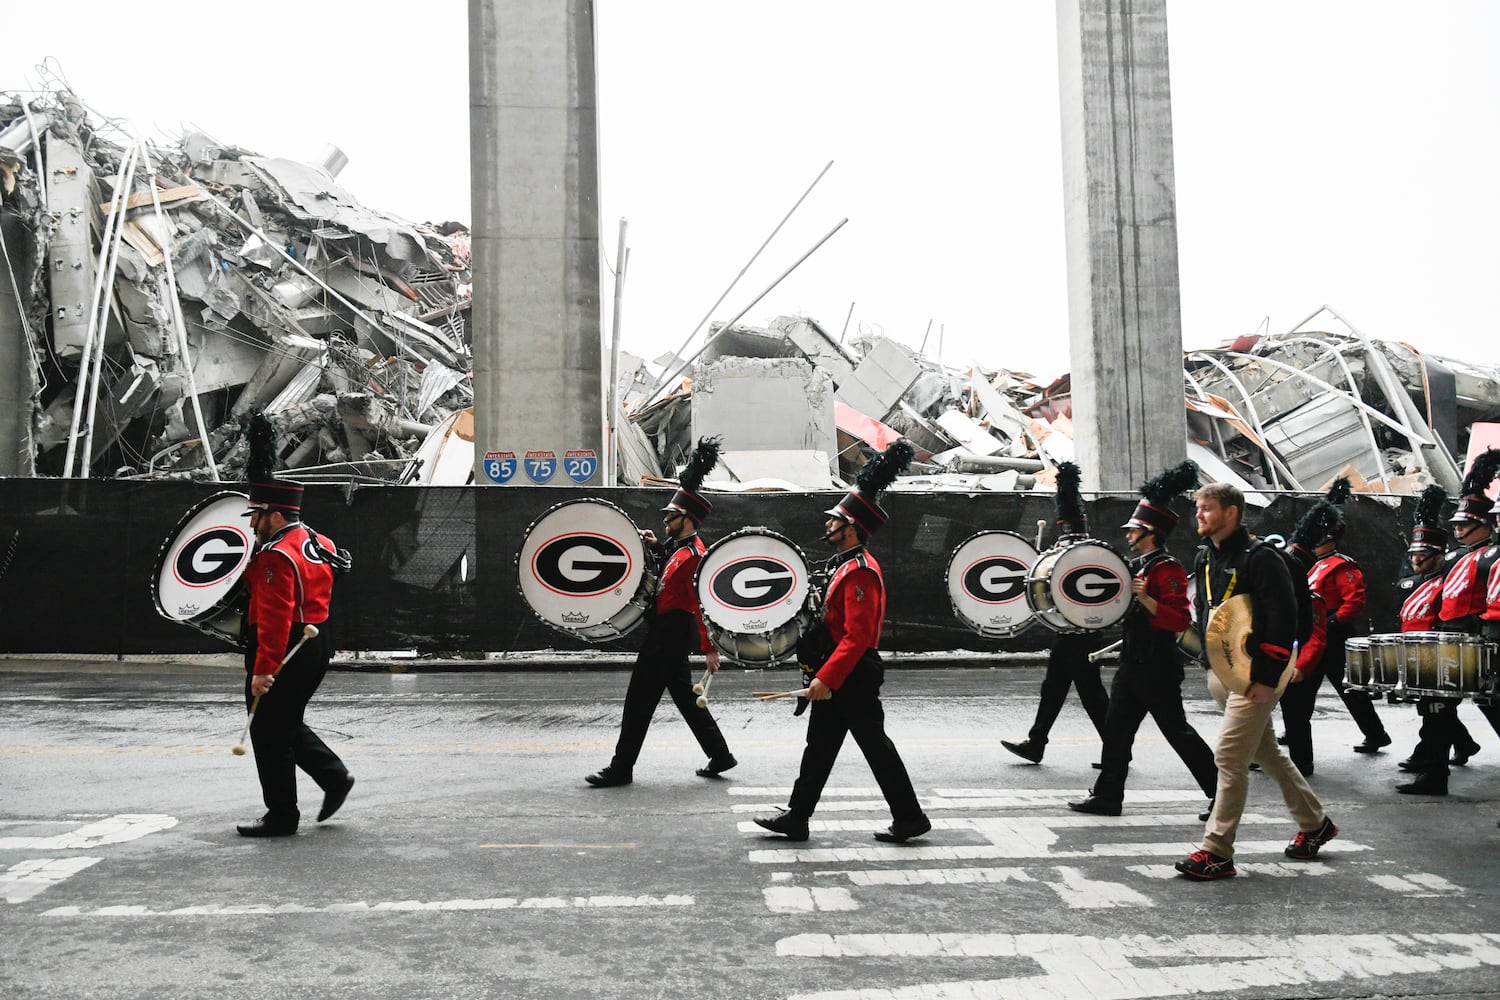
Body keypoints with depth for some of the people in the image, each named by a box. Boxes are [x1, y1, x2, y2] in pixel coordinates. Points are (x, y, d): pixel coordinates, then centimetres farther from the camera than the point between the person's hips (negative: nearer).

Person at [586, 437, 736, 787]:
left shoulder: (693, 555, -17)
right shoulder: (678, 546, 11)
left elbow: (702, 604, -18)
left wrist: (710, 648, -18)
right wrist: (656, 545, 12)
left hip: (669, 636, -10)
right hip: (669, 635, 10)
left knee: (639, 699, -4)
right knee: (685, 696, 16)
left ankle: (621, 768, 4)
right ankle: (720, 756, 22)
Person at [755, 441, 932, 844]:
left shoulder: (859, 572, -19)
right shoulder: (846, 566, 12)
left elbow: (857, 637, -26)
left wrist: (826, 677, -27)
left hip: (852, 680, -10)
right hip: (839, 678, 10)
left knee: (874, 744, -1)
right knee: (820, 745, 12)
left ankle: (910, 818, 11)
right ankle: (796, 818, 19)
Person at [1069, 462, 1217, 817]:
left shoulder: (1168, 569, -14)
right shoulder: (1138, 565, 13)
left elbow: (1180, 621, -20)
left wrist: (1145, 598, -29)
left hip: (1156, 668, -9)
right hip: (1133, 664, 9)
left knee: (1177, 731, -1)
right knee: (1117, 728, 8)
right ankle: (1107, 797, 13)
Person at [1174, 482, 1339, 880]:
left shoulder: (1260, 558, -14)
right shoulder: (1205, 558, 10)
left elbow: (1284, 619, -18)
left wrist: (1267, 677, -21)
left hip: (1255, 674, -9)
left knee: (1229, 756, -10)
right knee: (1267, 753, 18)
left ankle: (1217, 852, -4)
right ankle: (1315, 824, 35)